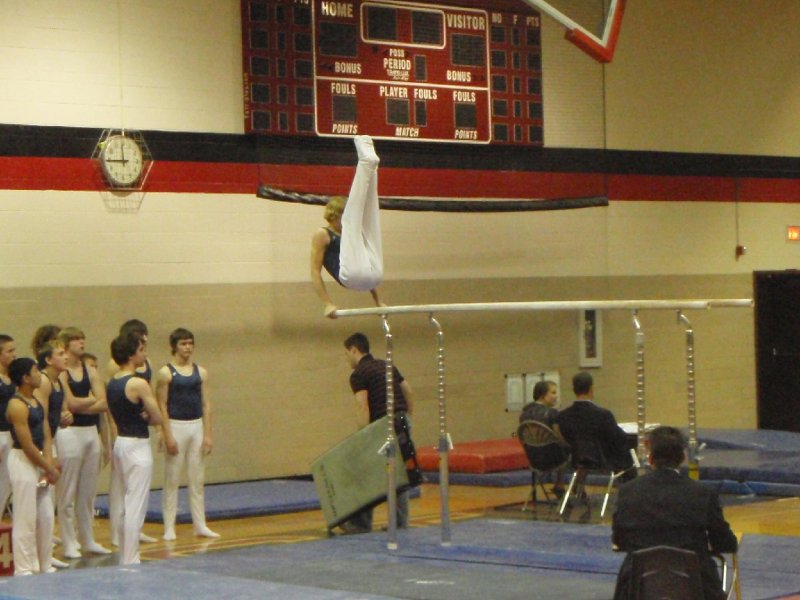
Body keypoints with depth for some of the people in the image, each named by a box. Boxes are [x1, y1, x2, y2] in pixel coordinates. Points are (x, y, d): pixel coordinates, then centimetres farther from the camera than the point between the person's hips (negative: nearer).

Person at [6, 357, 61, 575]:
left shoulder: (37, 401, 10)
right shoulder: (17, 406, -17)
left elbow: (46, 437, 8)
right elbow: (28, 446, -19)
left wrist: (50, 465, -5)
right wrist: (50, 469, -12)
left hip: (39, 461, 9)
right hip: (23, 462, -9)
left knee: (46, 517, 12)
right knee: (26, 518, -4)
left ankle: (45, 566, 22)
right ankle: (24, 569, 3)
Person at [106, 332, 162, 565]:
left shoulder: (111, 384, 8)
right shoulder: (138, 384, -17)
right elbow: (157, 419, -13)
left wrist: (138, 416, 2)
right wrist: (145, 417, 5)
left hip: (120, 442, 9)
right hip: (137, 446, -9)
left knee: (126, 504, 18)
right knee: (136, 506, -4)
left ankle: (125, 557, 24)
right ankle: (130, 561, -2)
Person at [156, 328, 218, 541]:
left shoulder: (200, 372, 7)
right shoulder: (166, 373, -6)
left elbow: (205, 404, 7)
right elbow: (162, 405, -9)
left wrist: (208, 434, 2)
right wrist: (167, 435, -14)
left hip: (197, 427, 4)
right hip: (176, 426, -4)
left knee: (197, 479, 8)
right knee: (172, 479, 1)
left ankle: (200, 525, 13)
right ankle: (169, 527, 5)